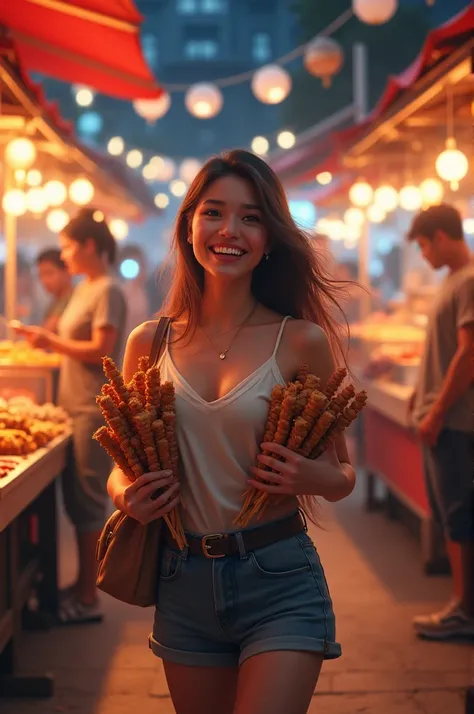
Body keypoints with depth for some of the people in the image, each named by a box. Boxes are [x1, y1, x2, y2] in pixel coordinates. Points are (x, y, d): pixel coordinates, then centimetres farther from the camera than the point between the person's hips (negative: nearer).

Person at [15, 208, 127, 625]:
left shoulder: (107, 291, -12)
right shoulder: (85, 288, 14)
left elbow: (101, 351, -18)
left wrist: (52, 342, -14)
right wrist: (47, 337, 2)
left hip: (95, 410, -9)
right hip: (76, 408, 9)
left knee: (88, 503, -3)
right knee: (77, 500, 14)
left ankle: (88, 600, 4)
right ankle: (83, 584, 24)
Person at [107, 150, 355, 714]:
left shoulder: (301, 341, -5)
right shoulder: (150, 343, 3)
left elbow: (342, 474, 3)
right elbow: (123, 468, 13)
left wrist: (311, 477, -18)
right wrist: (126, 495, -9)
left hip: (279, 582, -3)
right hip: (183, 582, 3)